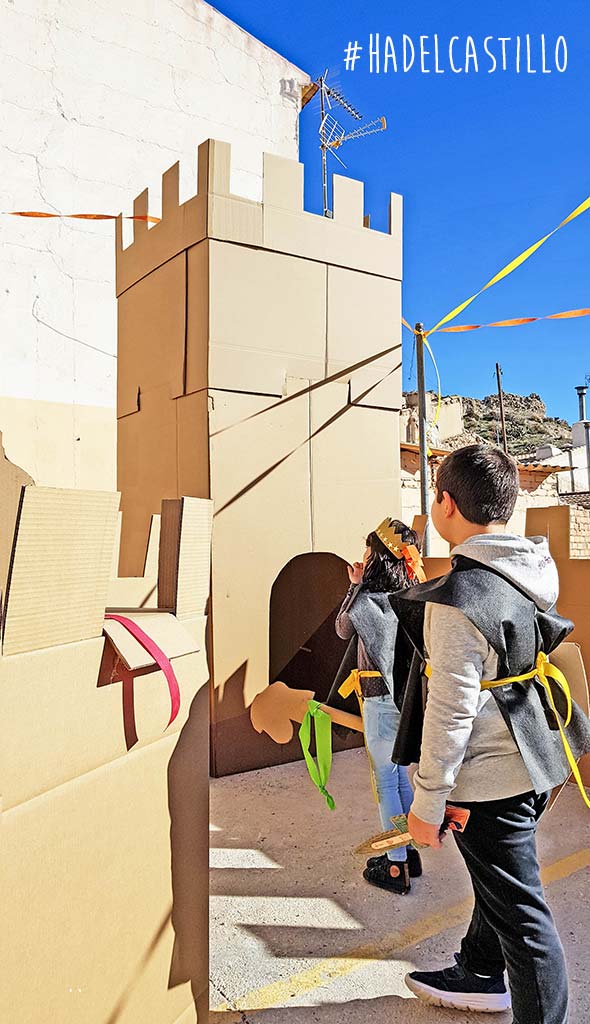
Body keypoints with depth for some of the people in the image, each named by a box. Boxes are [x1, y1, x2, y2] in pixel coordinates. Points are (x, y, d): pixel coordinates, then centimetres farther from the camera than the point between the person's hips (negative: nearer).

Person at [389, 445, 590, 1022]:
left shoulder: (458, 600, -27)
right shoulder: (533, 574, -1)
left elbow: (451, 715, -24)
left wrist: (426, 803, -13)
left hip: (490, 781, -9)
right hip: (531, 764, 9)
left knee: (520, 912, 7)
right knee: (498, 881, 27)